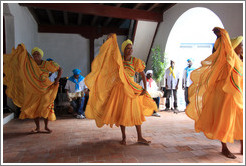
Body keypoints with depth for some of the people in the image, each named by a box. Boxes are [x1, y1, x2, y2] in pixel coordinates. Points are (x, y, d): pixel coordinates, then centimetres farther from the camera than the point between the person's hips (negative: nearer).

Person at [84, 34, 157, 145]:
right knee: (121, 113, 5)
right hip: (119, 89, 1)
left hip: (132, 90, 0)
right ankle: (124, 137, 20)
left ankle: (140, 137, 11)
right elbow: (108, 50, 5)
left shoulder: (136, 61, -2)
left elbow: (143, 75, 2)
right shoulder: (118, 59, 0)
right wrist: (109, 39, -7)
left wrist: (145, 88, -6)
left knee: (136, 113, 1)